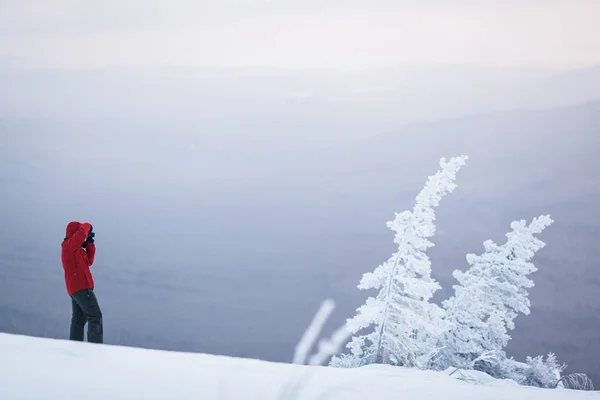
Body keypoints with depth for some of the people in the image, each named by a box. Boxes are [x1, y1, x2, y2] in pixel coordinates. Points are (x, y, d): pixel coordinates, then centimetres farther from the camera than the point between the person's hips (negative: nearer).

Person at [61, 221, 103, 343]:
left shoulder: (75, 248, 19)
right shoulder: (69, 245, -9)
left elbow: (89, 261, 21)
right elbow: (82, 230, -22)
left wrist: (90, 243, 13)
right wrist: (88, 226, -1)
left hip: (75, 289, 10)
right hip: (81, 287, -10)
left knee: (79, 319, 12)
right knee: (95, 316, -13)